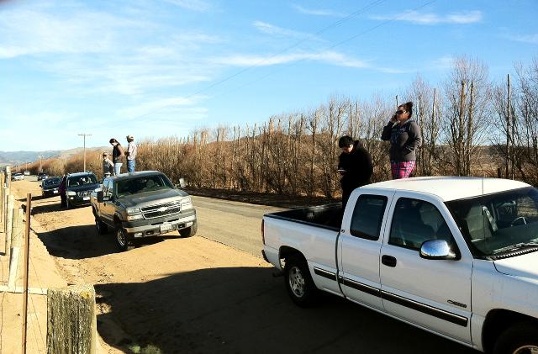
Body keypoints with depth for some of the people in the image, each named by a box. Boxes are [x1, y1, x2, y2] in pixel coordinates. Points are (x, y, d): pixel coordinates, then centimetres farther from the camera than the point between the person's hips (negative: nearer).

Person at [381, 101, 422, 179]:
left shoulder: (411, 125, -5)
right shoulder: (396, 126, 16)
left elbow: (418, 141, -14)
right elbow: (384, 137, 12)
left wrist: (405, 150, -20)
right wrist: (391, 122, 7)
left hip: (406, 161, -8)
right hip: (394, 161, 8)